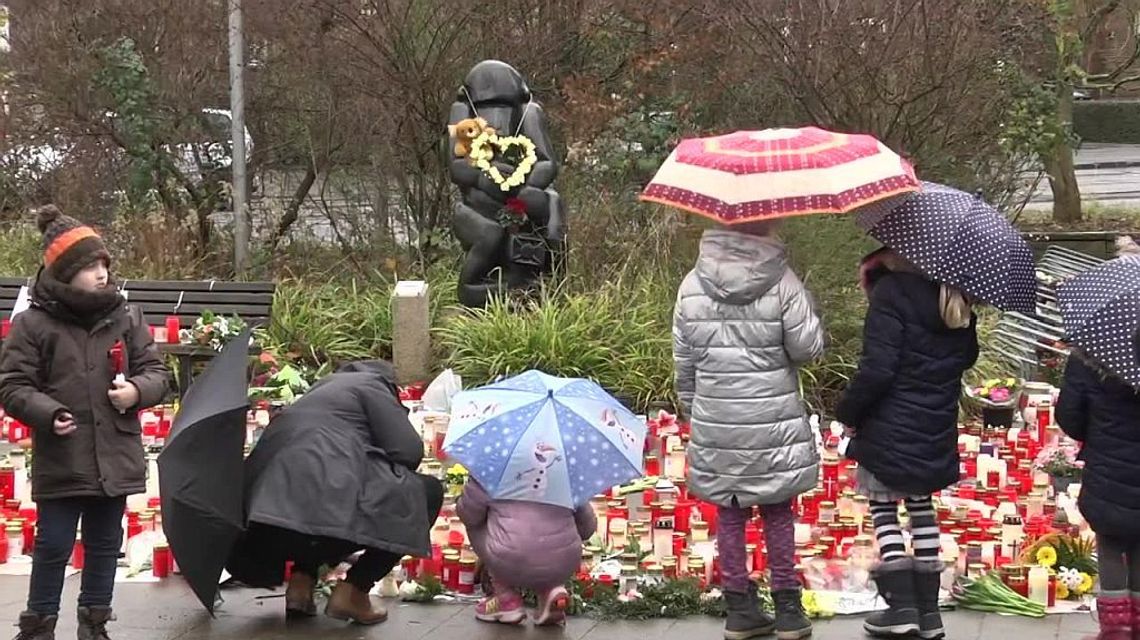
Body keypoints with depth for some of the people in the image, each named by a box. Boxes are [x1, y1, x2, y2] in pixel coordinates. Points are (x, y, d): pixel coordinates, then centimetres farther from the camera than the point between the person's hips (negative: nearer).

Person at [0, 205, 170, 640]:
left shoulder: (126, 317, 3)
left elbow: (157, 373, 7)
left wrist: (137, 390, -15)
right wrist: (49, 414, -23)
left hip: (115, 458, 4)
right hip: (60, 460, -4)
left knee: (105, 546, 13)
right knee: (53, 547, 1)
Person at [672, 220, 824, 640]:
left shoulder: (691, 287, -2)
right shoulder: (782, 283, -12)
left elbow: (683, 361, 3)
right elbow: (808, 347, -10)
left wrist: (692, 409, 16)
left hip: (716, 425, 2)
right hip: (774, 427, -2)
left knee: (730, 515, 11)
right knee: (778, 514, 10)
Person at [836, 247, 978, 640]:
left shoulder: (891, 291, -17)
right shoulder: (955, 298, 6)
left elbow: (877, 368, -21)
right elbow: (967, 356, 20)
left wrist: (848, 412, -9)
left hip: (891, 428, -7)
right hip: (936, 430, 7)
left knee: (884, 511, 5)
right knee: (921, 508, 16)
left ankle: (902, 608, -1)